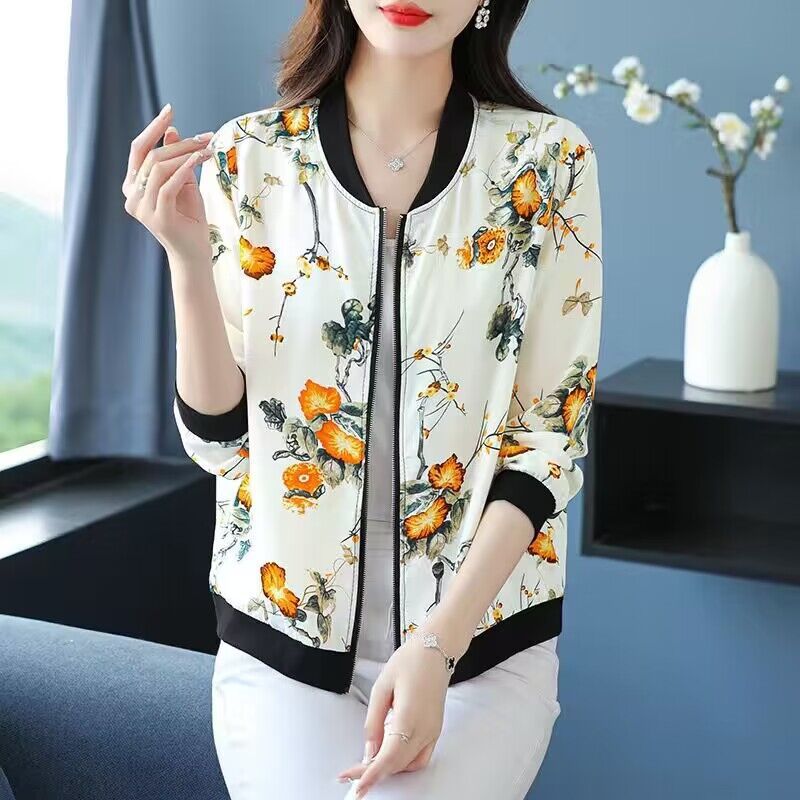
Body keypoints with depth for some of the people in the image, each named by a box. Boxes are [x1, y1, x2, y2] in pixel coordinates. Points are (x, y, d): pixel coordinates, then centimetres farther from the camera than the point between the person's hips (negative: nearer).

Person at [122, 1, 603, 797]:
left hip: (481, 639, -1)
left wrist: (437, 645, -15)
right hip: (284, 638, 1)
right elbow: (219, 439, 0)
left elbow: (552, 436, -4)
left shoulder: (548, 161, -4)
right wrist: (187, 257, -16)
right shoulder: (247, 157, -1)